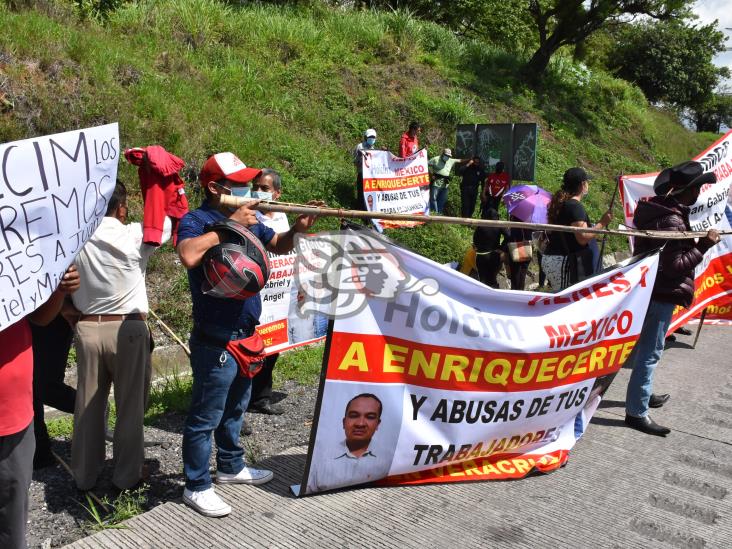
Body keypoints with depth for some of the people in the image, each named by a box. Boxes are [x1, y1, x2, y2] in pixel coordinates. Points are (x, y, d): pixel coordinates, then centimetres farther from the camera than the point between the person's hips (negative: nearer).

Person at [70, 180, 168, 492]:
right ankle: (126, 477, 18)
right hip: (128, 330, -3)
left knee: (88, 406, 13)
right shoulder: (135, 235, -11)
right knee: (130, 408, 9)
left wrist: (74, 315, 16)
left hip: (87, 329, 3)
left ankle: (84, 476, 25)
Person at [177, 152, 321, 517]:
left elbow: (278, 246, 14)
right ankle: (196, 487, 20)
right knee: (206, 416, 5)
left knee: (235, 408, 23)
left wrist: (296, 229, -7)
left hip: (246, 335, 8)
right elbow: (189, 255, -34)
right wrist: (230, 225, -27)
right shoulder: (195, 220, -14)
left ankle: (231, 467, 41)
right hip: (215, 341, -8)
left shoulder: (248, 218, 7)